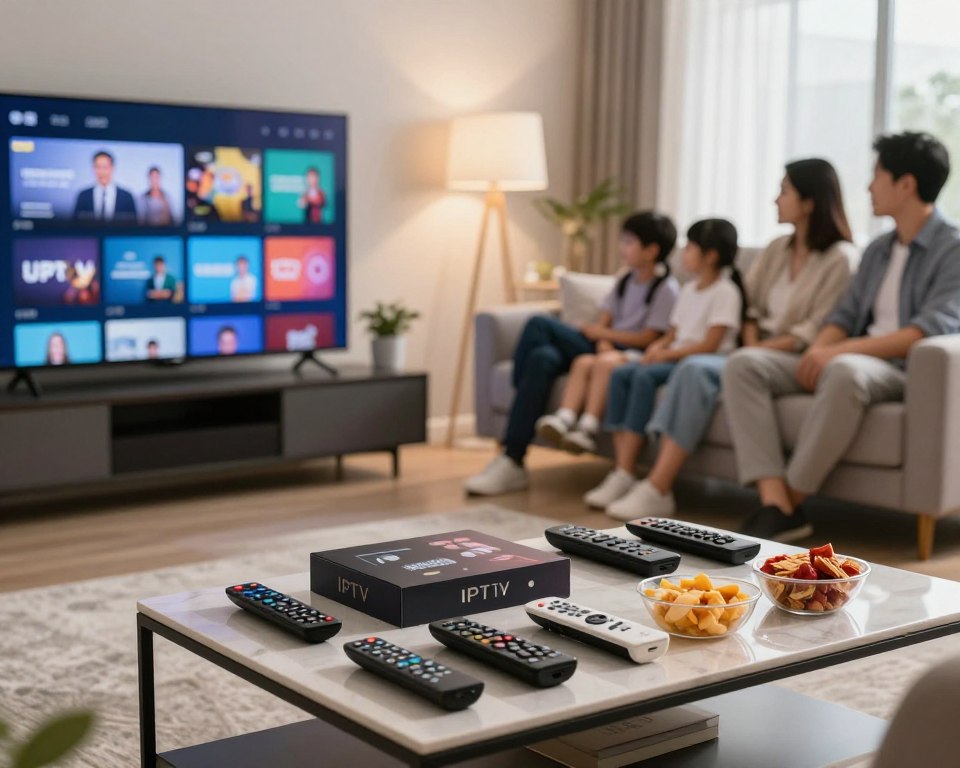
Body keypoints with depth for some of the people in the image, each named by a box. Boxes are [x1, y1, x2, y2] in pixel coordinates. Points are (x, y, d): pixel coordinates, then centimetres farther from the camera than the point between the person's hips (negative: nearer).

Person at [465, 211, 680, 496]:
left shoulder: (666, 289, 0)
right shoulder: (625, 282, 24)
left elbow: (647, 338, -8)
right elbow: (603, 323, 12)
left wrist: (601, 333, -4)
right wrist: (603, 343, -11)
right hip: (605, 350, 7)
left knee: (539, 325, -24)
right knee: (542, 358, -27)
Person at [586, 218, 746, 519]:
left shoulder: (725, 291, -6)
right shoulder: (689, 290, 20)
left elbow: (710, 344, -15)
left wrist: (668, 354, -16)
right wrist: (657, 347, -4)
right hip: (675, 358, 8)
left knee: (645, 376, -31)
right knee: (621, 373, -16)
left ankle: (625, 475, -32)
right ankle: (621, 474, -25)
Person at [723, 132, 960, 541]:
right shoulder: (877, 250, 20)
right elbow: (845, 315, 15)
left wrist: (841, 350, -23)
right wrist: (817, 350, -9)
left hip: (906, 370, -8)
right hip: (856, 360, 8)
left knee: (845, 370, -42)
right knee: (744, 364, -13)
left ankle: (791, 502, -28)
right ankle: (776, 505, -28)